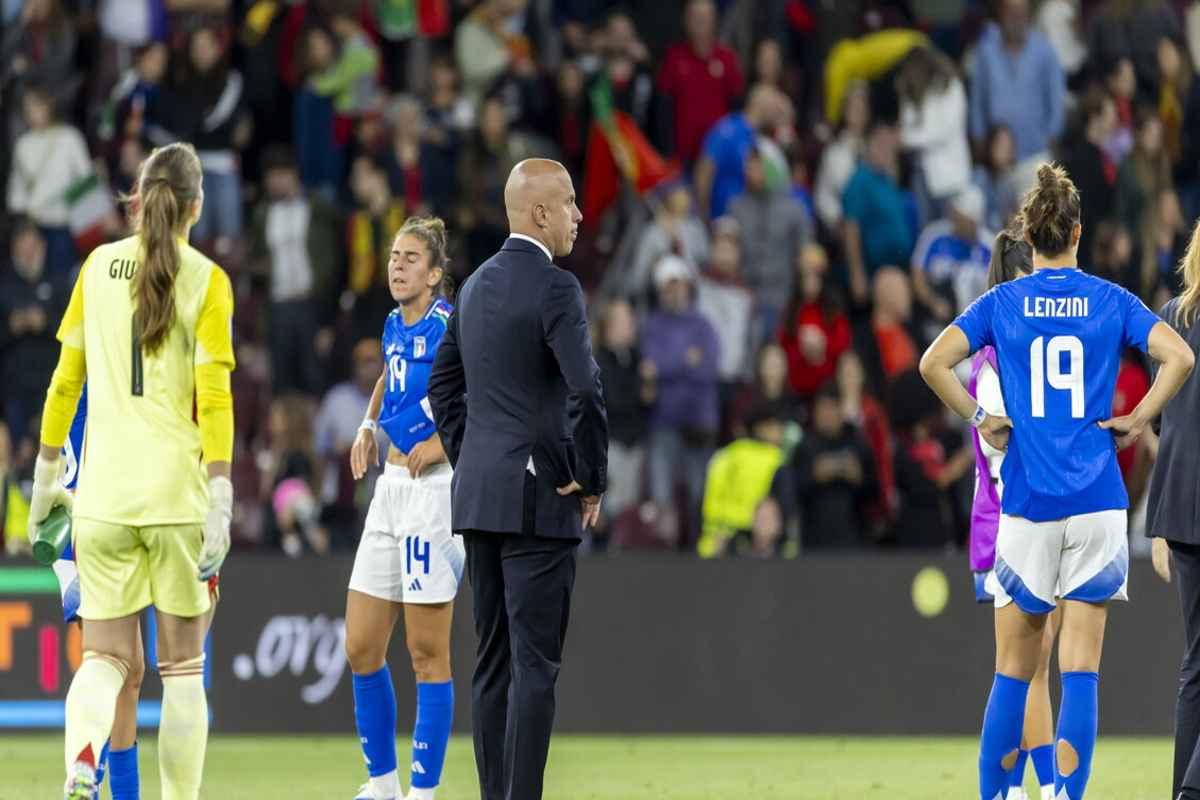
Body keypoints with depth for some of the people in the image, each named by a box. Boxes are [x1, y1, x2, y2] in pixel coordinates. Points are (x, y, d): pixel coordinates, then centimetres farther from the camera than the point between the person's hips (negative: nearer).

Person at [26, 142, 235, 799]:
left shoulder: (98, 266, 7)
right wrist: (221, 499, -10)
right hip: (178, 489, -2)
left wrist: (46, 473, 19)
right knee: (183, 665, 10)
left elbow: (66, 380, 10)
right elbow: (215, 397, -9)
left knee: (104, 658, 3)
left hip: (103, 492, 2)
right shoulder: (206, 280, -2)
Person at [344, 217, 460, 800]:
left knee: (426, 653, -3)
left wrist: (448, 441, -21)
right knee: (361, 649, 8)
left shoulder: (450, 327, -13)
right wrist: (368, 426, 19)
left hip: (433, 486, -8)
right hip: (391, 485, 8)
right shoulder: (395, 325, 11)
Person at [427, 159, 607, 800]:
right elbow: (586, 392, -22)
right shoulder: (555, 289, -13)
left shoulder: (478, 284, 13)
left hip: (478, 494, 8)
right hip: (538, 498, -8)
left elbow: (443, 382, 21)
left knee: (492, 662, 10)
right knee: (534, 663, -7)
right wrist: (591, 481, -10)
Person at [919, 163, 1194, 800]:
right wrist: (1136, 421, 0)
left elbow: (933, 362, -8)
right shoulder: (1111, 300, 3)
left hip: (1026, 502, 0)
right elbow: (1179, 356, -9)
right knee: (1080, 671, -2)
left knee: (1014, 670, 8)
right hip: (1097, 503, 0)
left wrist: (980, 420, 2)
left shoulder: (1002, 302, 3)